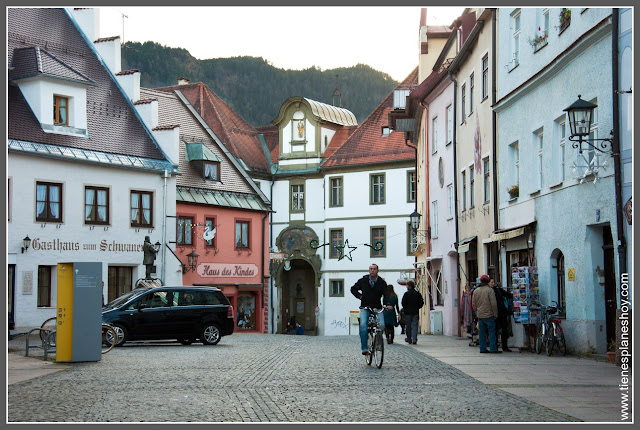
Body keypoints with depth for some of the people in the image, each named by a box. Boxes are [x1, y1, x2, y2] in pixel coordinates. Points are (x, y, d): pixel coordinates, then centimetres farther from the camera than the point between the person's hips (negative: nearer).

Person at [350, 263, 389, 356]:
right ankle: (364, 348, -19)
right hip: (365, 308, 0)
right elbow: (353, 289, 16)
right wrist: (359, 296, 0)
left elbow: (386, 294, -10)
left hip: (377, 308, 0)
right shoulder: (363, 280, 4)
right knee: (363, 325, -22)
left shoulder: (381, 282, 2)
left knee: (381, 325, -20)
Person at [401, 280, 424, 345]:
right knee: (415, 325, 1)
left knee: (408, 326, 7)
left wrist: (404, 308, 6)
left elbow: (403, 303, -12)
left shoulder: (406, 294, -9)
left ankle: (409, 339, 13)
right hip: (415, 312, 3)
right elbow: (422, 303, 6)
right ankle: (414, 339, -10)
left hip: (408, 312, -3)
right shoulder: (418, 294, 4)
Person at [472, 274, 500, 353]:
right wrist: (495, 314, -4)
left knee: (482, 332, 9)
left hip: (480, 315, 5)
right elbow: (493, 303, -12)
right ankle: (493, 349, -5)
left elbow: (473, 304, 12)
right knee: (492, 331, -2)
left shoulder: (476, 290, 8)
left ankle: (482, 348, 10)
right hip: (489, 315, -5)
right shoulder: (489, 290, -10)